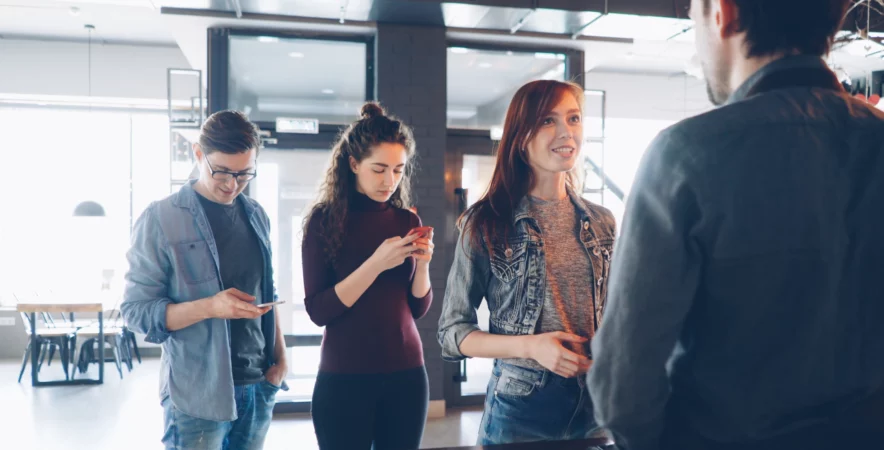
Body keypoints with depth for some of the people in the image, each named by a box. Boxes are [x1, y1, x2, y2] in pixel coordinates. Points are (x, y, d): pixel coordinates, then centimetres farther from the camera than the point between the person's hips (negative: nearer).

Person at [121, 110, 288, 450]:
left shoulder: (256, 215, 7)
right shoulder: (161, 219, -10)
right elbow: (136, 309, -11)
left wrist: (279, 354, 4)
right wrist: (209, 307, -26)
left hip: (259, 386, 5)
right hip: (197, 395, -5)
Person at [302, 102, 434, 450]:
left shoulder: (407, 221, 3)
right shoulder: (325, 219, -6)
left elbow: (418, 308, 7)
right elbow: (317, 311, -11)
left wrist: (422, 265, -12)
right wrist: (375, 264, -21)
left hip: (407, 374, 3)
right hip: (343, 378, -3)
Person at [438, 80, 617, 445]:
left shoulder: (602, 222, 3)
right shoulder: (486, 223, -9)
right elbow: (452, 332, -7)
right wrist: (530, 346, -19)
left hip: (595, 402, 4)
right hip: (520, 405, -3)